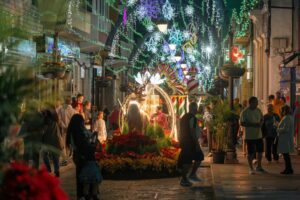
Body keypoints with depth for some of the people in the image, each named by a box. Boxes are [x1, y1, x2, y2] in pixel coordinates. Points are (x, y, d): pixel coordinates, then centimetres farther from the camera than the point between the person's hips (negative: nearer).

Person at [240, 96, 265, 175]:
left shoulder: (258, 111, 6)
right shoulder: (245, 112, -12)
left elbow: (262, 119, 17)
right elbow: (242, 123, -16)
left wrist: (260, 123, -7)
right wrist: (253, 124, -23)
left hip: (259, 135, 6)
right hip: (250, 136, -6)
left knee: (260, 151, 12)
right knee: (250, 152, 0)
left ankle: (259, 167, 28)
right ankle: (251, 168, 13)